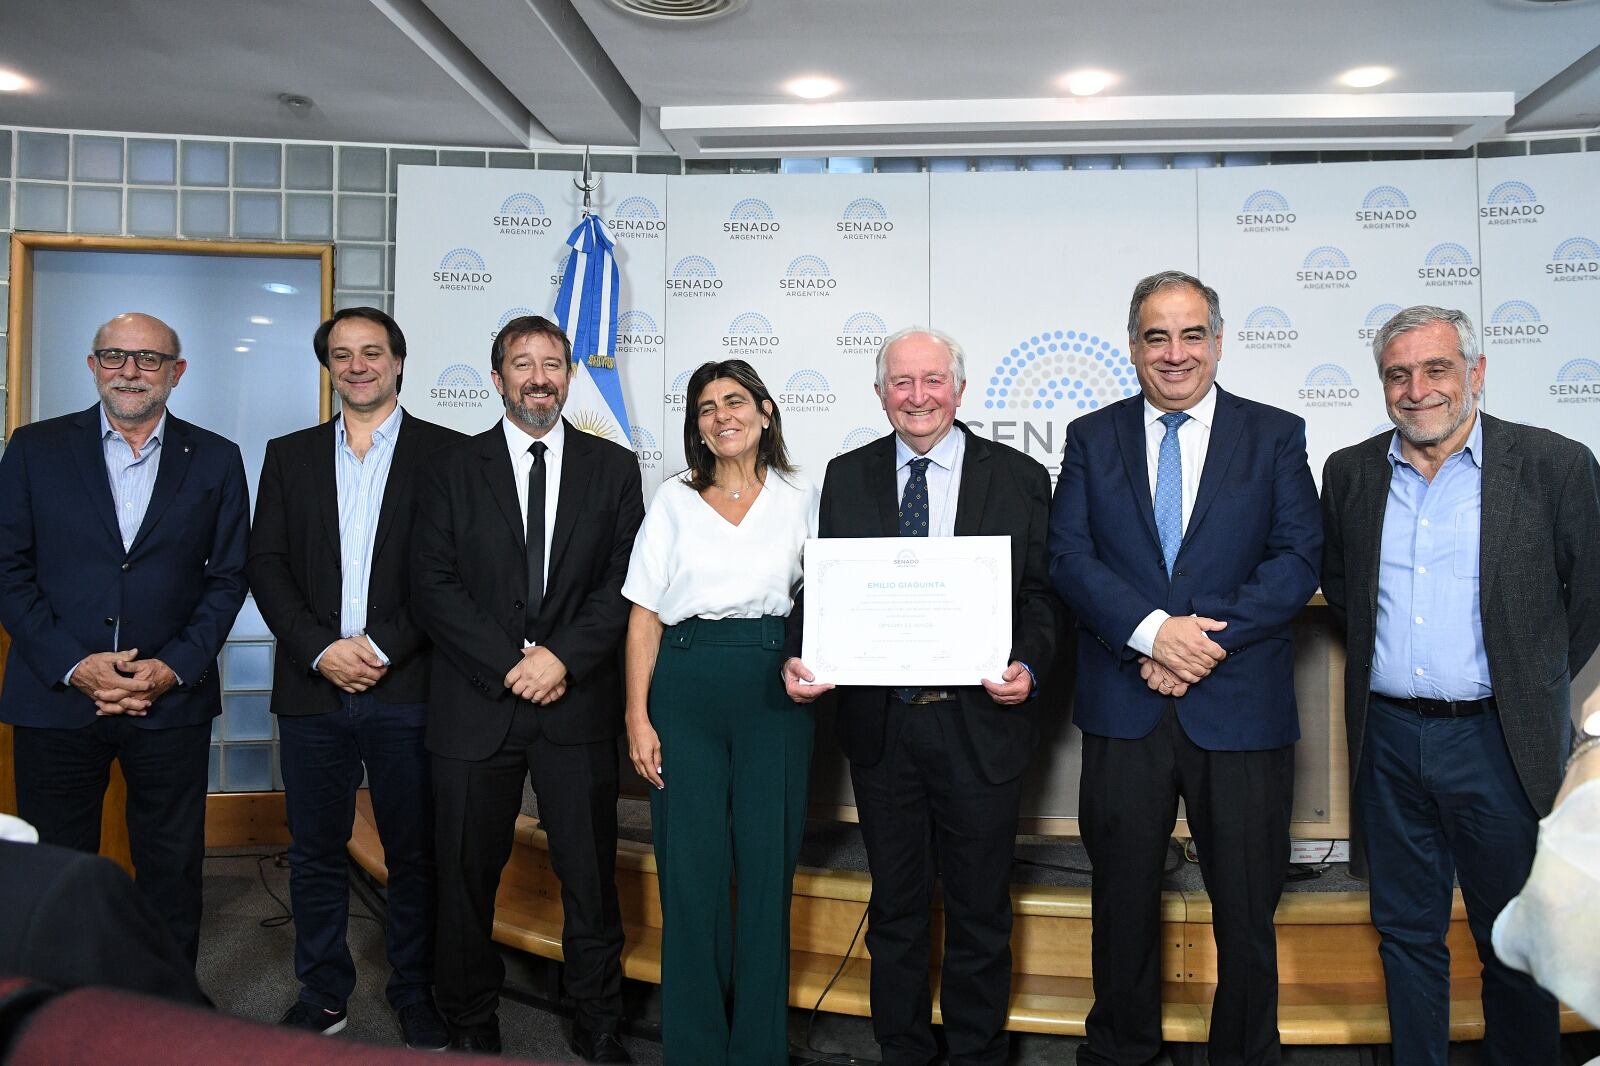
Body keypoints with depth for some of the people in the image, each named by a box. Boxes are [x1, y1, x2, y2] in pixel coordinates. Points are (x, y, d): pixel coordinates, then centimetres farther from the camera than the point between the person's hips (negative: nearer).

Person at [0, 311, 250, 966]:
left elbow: (227, 579, 4)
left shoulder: (215, 461, 5)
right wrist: (73, 665, -11)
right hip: (56, 696, 0)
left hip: (172, 700, 0)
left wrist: (174, 668, -9)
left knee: (172, 873, 9)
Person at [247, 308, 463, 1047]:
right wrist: (322, 650, -8)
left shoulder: (445, 452, 2)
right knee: (315, 852, 12)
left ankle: (416, 994, 22)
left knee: (414, 854, 6)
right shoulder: (290, 455, 12)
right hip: (312, 686, 3)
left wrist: (383, 647, -12)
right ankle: (322, 992, 28)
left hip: (407, 688, -3)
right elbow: (267, 565, 5)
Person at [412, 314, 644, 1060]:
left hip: (578, 704, 0)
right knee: (467, 874, 10)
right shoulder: (454, 469, 6)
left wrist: (563, 657, -12)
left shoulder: (613, 468, 7)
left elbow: (624, 584, 1)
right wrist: (510, 663, -12)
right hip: (476, 704, 0)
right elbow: (432, 587, -2)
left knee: (591, 878, 6)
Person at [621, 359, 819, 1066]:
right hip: (687, 686, 0)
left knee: (767, 865, 4)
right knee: (691, 868, 2)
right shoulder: (674, 500, 8)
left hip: (774, 690, 0)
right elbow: (644, 617, 5)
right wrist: (637, 717, -3)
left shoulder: (800, 498, 9)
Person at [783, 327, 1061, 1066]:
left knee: (980, 908, 13)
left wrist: (1028, 665, -20)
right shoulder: (846, 478, 5)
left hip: (980, 721, -1)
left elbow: (1041, 595, -1)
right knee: (895, 906, 17)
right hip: (880, 721, 2)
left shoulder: (1018, 478, 0)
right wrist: (800, 658, -14)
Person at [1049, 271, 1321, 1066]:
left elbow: (1297, 560, -4)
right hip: (1124, 707, 1)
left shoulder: (1276, 435, 5)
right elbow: (1069, 558, -3)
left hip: (1240, 707, -1)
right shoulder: (1092, 438, 7)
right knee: (1122, 900, 14)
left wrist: (1207, 640, -16)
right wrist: (1153, 630, -17)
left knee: (1246, 906, 10)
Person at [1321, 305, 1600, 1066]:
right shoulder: (1350, 473, 4)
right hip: (1387, 739, 3)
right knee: (1406, 933, 15)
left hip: (1497, 740, -3)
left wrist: (1530, 685, 2)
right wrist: (1380, 663, 10)